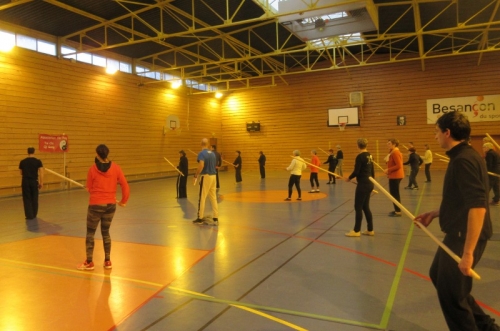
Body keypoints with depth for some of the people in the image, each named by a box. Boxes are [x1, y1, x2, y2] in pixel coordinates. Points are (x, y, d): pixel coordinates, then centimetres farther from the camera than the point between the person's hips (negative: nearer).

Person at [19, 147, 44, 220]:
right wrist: (41, 183, -4)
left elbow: (21, 173, 13)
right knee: (34, 199, 12)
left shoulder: (22, 162, 2)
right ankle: (34, 215, 20)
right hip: (34, 181, 0)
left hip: (25, 182, 0)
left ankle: (29, 215, 3)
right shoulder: (38, 161, -3)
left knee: (27, 199, 6)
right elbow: (41, 173, -9)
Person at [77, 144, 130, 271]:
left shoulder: (93, 169, -9)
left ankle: (89, 263, 15)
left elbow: (89, 189, 1)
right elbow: (125, 186, -4)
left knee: (90, 233, 11)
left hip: (95, 205, -3)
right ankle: (107, 261, 21)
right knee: (105, 232, 17)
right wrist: (123, 201, 9)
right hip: (111, 205, 3)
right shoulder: (116, 168, -4)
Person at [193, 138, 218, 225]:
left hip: (206, 176, -7)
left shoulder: (201, 153, -11)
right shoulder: (213, 153, 11)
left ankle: (200, 218, 10)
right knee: (213, 198, 9)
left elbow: (201, 165, -23)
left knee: (202, 198, 2)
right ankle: (216, 219, 9)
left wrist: (196, 175, -15)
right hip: (213, 176, 7)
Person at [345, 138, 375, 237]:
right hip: (369, 184, 8)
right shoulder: (369, 156, 9)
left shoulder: (360, 156, -16)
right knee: (365, 207, 15)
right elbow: (372, 171, 14)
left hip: (363, 184, -8)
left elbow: (356, 172, -18)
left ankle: (356, 231, 8)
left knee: (358, 207, 1)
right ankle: (370, 230, 20)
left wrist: (349, 178, 0)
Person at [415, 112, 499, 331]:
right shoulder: (462, 157, 10)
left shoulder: (464, 160, -22)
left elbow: (478, 206, -30)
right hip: (458, 234, 11)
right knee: (438, 275, 24)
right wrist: (434, 214, 18)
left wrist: (468, 252, -30)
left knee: (450, 294, 4)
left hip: (465, 237, -11)